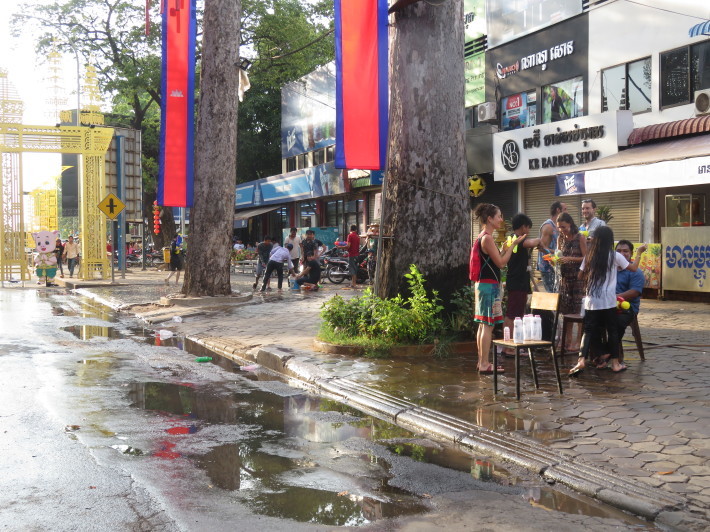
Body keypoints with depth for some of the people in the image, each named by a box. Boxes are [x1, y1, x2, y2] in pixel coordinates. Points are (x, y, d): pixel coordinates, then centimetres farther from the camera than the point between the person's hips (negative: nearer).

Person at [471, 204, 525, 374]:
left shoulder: (483, 237, 15)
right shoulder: (487, 238, -15)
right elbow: (500, 263, -15)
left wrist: (505, 248, 16)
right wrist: (513, 245, -10)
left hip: (482, 284, 10)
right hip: (489, 285, -10)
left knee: (483, 325, 12)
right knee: (488, 325, -8)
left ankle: (482, 362, 17)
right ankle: (484, 365, -5)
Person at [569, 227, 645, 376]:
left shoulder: (589, 256, 7)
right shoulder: (615, 256, -4)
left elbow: (581, 275, 12)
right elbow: (633, 268, 6)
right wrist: (639, 253, 19)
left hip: (591, 302, 3)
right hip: (608, 302, -3)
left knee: (588, 331, 4)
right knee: (612, 330, 9)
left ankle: (582, 360, -12)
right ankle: (615, 363, 16)